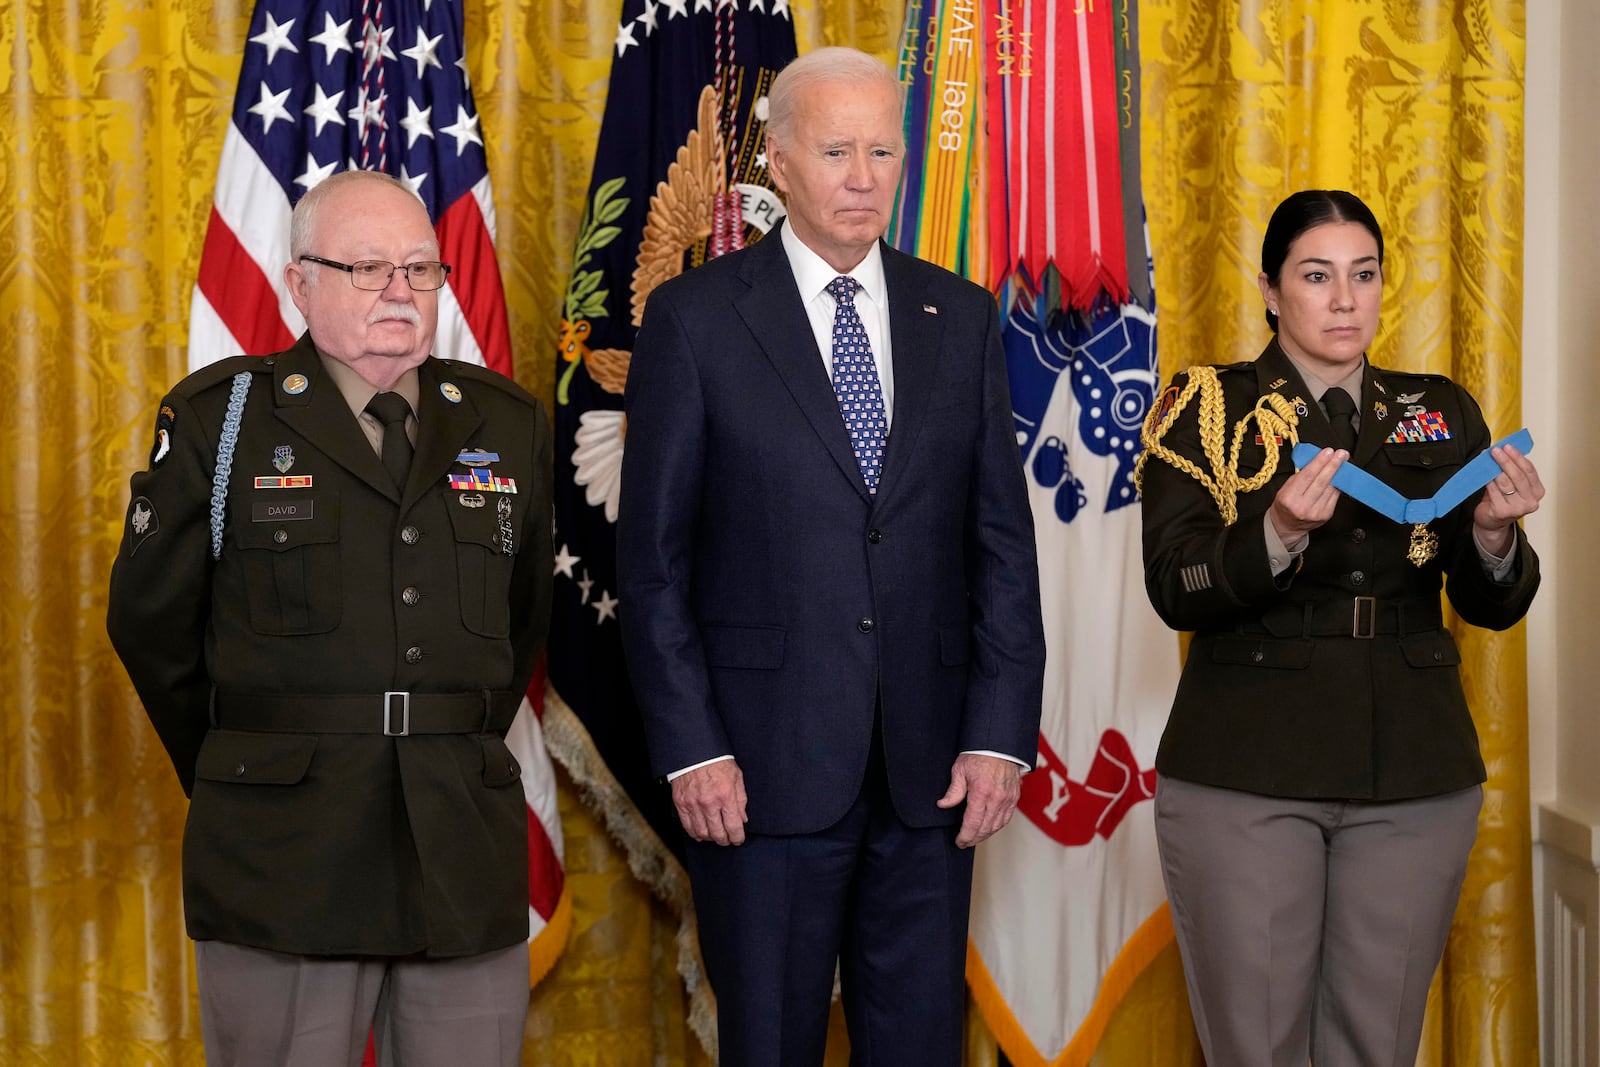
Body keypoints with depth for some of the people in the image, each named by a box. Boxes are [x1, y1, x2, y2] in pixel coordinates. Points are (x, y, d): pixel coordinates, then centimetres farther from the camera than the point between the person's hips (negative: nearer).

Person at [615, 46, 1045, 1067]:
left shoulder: (961, 318, 8)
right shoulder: (695, 318, -2)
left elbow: (1002, 541, 7)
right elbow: (653, 556, -3)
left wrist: (1002, 733, -1)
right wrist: (690, 749, -9)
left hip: (931, 766, 3)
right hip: (766, 762, -3)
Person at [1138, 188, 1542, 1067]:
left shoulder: (1441, 413, 11)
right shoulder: (1209, 408, 2)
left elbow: (1493, 607, 7)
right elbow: (1172, 590, -8)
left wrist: (1494, 533, -14)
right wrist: (1280, 533, -25)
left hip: (1416, 776, 3)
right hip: (1244, 770, -3)